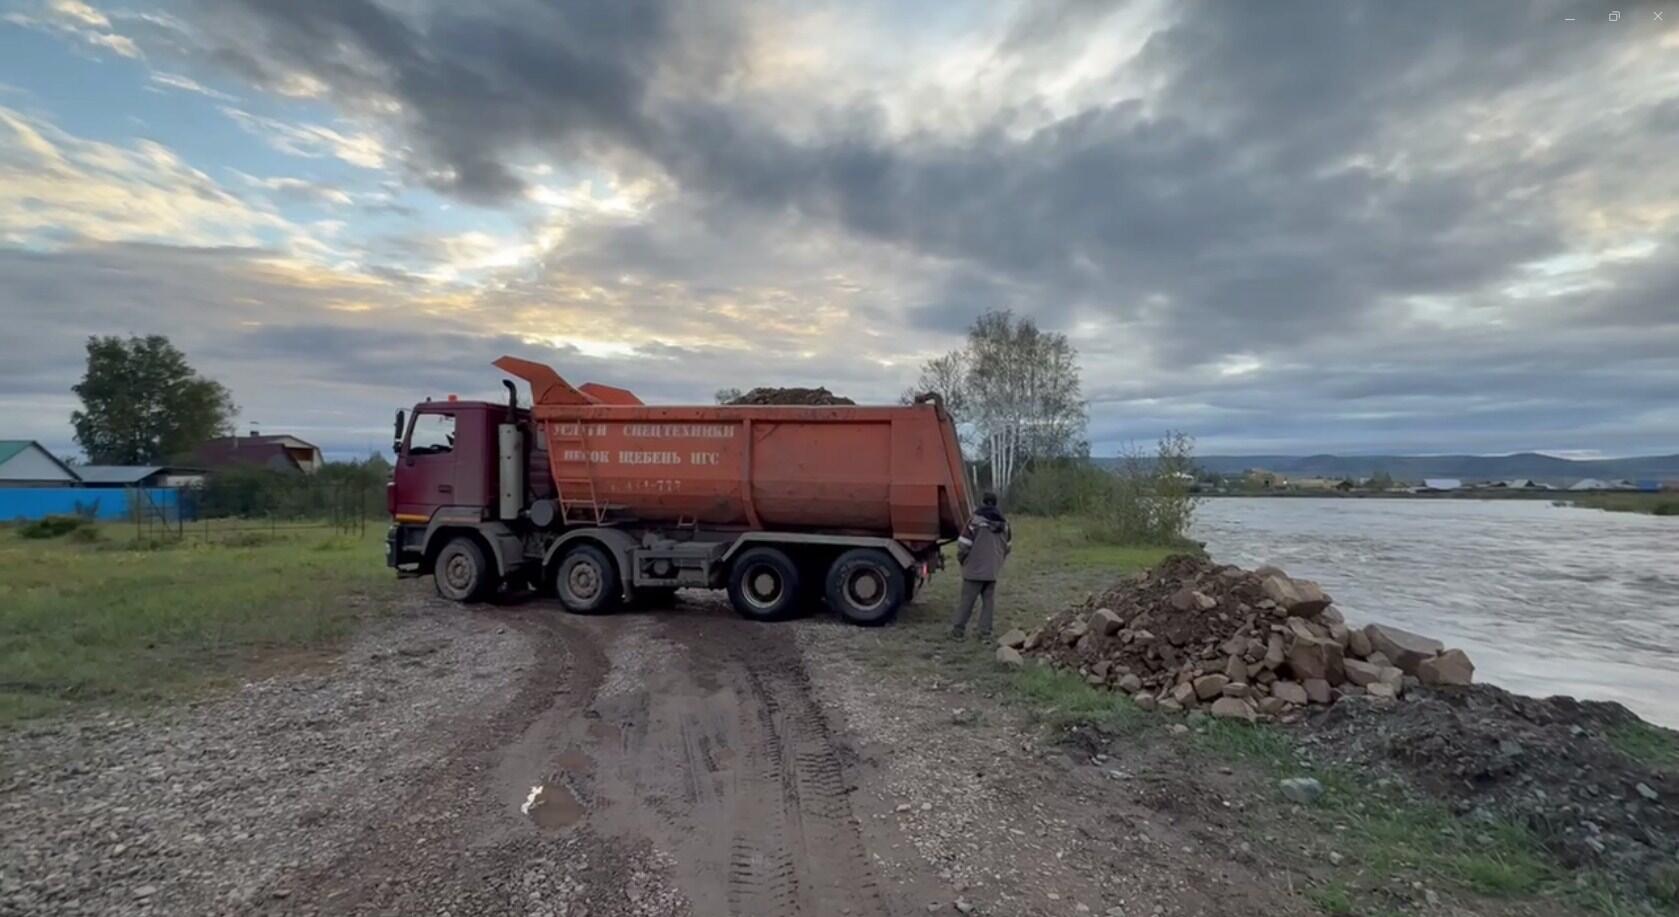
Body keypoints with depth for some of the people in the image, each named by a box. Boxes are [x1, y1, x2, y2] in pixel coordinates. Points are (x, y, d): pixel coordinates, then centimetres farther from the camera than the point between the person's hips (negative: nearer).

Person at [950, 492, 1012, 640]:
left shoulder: (976, 521, -12)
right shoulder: (1004, 523, 7)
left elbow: (963, 545, -12)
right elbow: (1008, 546, 15)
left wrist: (962, 560, 6)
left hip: (975, 569, -5)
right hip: (993, 571, 5)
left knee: (967, 600, 2)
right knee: (988, 600, 10)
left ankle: (958, 629, 6)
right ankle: (985, 631, 10)